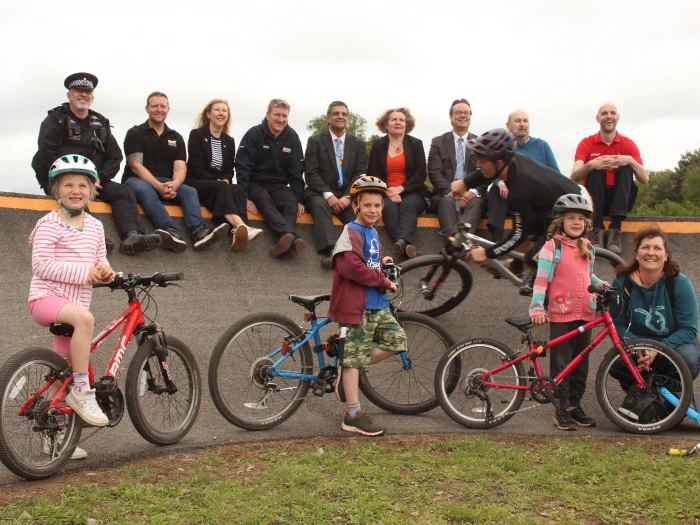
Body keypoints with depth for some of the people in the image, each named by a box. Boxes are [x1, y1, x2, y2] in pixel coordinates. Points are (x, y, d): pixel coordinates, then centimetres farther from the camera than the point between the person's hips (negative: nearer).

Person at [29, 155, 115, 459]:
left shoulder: (94, 226, 13)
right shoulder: (50, 224, -7)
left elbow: (100, 262, 19)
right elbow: (41, 265, -16)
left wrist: (105, 271, -6)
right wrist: (84, 272, -21)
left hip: (75, 301, 7)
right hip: (46, 297, -6)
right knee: (84, 317, -38)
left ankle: (54, 437, 19)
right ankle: (82, 390, -27)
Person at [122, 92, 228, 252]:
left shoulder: (176, 138, 15)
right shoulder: (135, 134, 4)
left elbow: (180, 167, 2)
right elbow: (136, 166, -9)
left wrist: (174, 184, -23)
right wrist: (158, 186, -25)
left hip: (168, 184, 4)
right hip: (137, 180, -4)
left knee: (190, 191, -24)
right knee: (144, 189, -37)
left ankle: (199, 232, -52)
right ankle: (171, 231, -61)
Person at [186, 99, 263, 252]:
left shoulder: (229, 141, 18)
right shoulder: (196, 135, 3)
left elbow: (229, 170, 13)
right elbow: (197, 167, -7)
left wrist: (226, 180, -11)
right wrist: (217, 181, -18)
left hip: (221, 185, 5)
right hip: (197, 184, -4)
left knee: (238, 190, -30)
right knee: (222, 187, -36)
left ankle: (239, 232, -57)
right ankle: (242, 227, -64)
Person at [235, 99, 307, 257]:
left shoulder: (292, 137, 3)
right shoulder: (254, 134, -7)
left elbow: (296, 171, 4)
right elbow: (242, 167, -11)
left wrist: (299, 200, -6)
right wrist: (244, 197, -21)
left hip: (279, 186, 3)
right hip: (255, 184, -3)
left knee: (292, 204, -30)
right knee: (265, 201, -36)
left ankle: (284, 241, -57)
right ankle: (292, 237, -61)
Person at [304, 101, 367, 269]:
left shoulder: (358, 143, 12)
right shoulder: (315, 141, 5)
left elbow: (360, 174, 3)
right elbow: (311, 173, -5)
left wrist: (348, 196, -15)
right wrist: (328, 195, -19)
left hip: (347, 195, 2)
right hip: (320, 193, -2)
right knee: (320, 205, -36)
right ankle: (330, 252, -54)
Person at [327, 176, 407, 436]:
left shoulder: (372, 233, 17)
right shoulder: (352, 232, -11)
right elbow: (351, 266, -24)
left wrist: (381, 262, 8)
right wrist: (383, 281, -16)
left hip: (377, 306, 9)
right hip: (356, 305, -9)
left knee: (397, 340, 6)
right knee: (354, 356, -3)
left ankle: (347, 371, 15)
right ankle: (353, 416, 3)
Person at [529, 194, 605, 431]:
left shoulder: (587, 247, 12)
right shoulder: (552, 247, -7)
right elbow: (541, 279, -11)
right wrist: (536, 308, -20)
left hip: (585, 314, 6)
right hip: (561, 315, -6)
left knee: (581, 364, 11)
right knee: (561, 365, -2)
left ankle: (575, 406, 21)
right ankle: (562, 410, 6)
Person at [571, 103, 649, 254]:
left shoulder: (628, 144, 2)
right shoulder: (586, 144, 0)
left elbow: (645, 179, -7)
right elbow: (573, 177, -14)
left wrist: (630, 161, -25)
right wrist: (590, 165, -34)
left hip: (620, 201, 1)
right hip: (595, 201, -1)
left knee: (626, 167, -23)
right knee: (595, 169, -26)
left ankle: (615, 230, -33)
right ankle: (597, 229, -32)